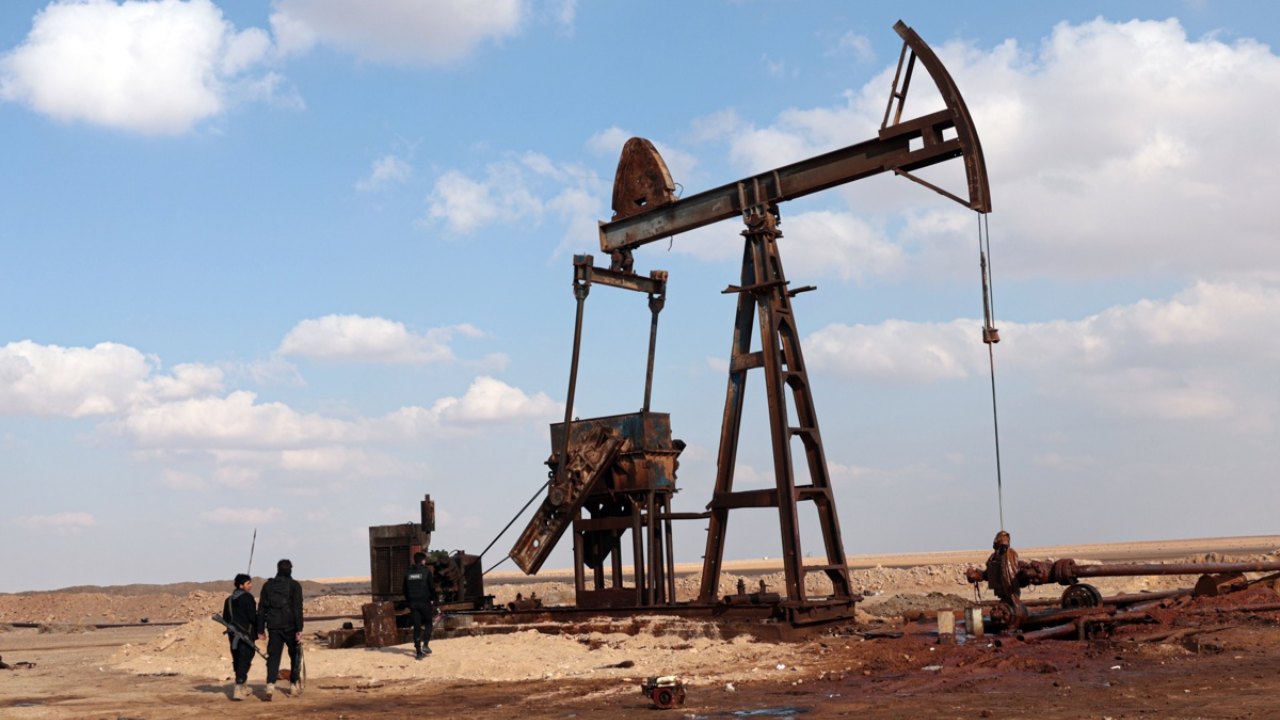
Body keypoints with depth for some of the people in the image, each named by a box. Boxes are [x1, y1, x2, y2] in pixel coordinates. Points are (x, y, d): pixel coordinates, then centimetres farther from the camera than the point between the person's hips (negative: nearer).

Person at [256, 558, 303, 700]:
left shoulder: (268, 585, 8)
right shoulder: (294, 585, -3)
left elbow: (261, 608, 8)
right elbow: (298, 608, -10)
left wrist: (260, 629, 12)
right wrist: (299, 629, -11)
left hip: (273, 626, 2)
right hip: (290, 626, -2)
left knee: (273, 657, 0)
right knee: (295, 655, 15)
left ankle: (270, 686, -17)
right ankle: (294, 685, 20)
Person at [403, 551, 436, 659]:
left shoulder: (408, 573, 8)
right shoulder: (426, 571, -5)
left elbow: (405, 590, 10)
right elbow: (432, 587, -6)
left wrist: (408, 602, 16)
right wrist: (433, 599, 6)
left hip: (413, 603, 3)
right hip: (424, 602, -3)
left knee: (416, 626, 5)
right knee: (428, 623, 13)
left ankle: (418, 651, 2)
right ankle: (425, 644, -4)